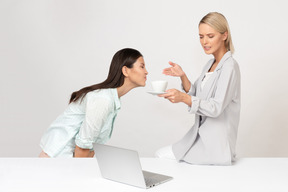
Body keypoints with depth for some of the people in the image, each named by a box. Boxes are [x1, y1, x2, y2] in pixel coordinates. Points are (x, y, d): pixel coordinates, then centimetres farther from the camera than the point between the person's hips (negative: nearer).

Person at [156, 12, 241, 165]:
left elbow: (216, 108, -25)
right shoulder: (210, 64, 11)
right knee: (159, 154, 10)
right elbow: (197, 96, 12)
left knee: (162, 157, -6)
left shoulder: (229, 67, -17)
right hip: (200, 135, 8)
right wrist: (182, 76, -4)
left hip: (215, 144, -8)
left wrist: (184, 98, -38)